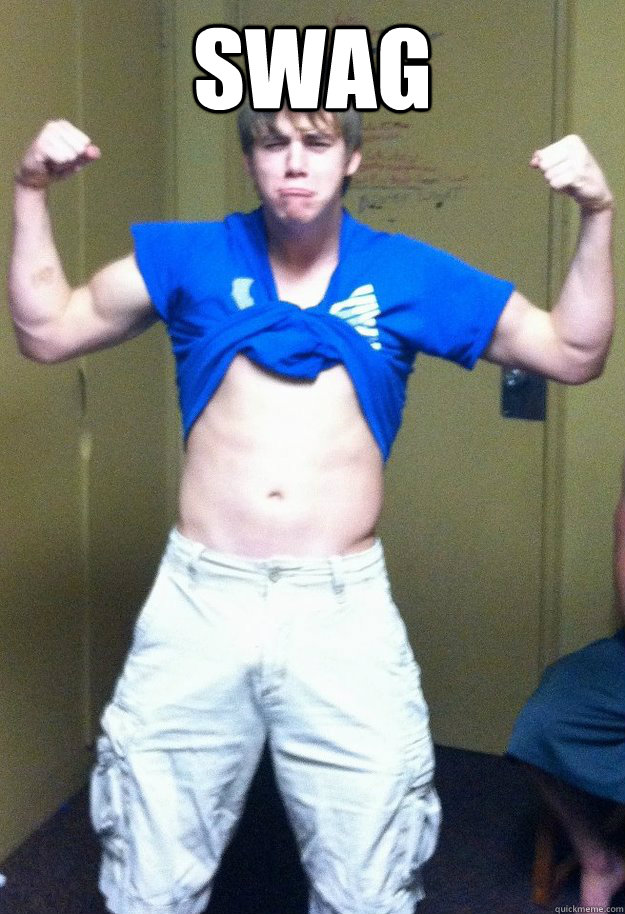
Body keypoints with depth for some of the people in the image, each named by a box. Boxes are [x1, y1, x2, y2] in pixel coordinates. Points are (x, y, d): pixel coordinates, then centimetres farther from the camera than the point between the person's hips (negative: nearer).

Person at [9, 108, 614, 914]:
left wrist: (596, 217, -4)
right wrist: (31, 195, 1)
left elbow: (575, 354, 7)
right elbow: (45, 332, 9)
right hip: (199, 599, 1)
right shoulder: (193, 258, 6)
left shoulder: (407, 274, 5)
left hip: (344, 607, 0)